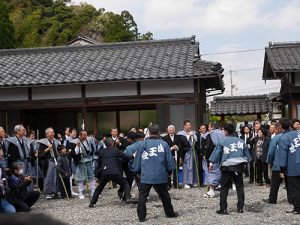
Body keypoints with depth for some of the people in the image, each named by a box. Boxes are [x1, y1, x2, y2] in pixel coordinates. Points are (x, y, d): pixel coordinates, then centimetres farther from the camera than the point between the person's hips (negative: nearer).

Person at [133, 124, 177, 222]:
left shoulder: (143, 144, -2)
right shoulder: (164, 144, -2)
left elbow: (138, 159, 5)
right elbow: (169, 159, 2)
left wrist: (138, 171, 18)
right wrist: (170, 171, 17)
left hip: (146, 176, -1)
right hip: (161, 176, 1)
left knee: (142, 196, 5)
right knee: (164, 195, 16)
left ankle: (141, 217, 1)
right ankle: (170, 213, 27)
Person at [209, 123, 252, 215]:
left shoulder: (222, 141, -3)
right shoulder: (240, 141, 7)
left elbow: (217, 152, -1)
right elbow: (246, 153, 13)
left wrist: (212, 163, 7)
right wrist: (247, 162, 26)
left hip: (226, 166, -3)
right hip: (239, 166, 3)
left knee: (224, 188, 3)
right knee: (240, 187, 11)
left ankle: (223, 209, 1)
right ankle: (240, 208, 11)